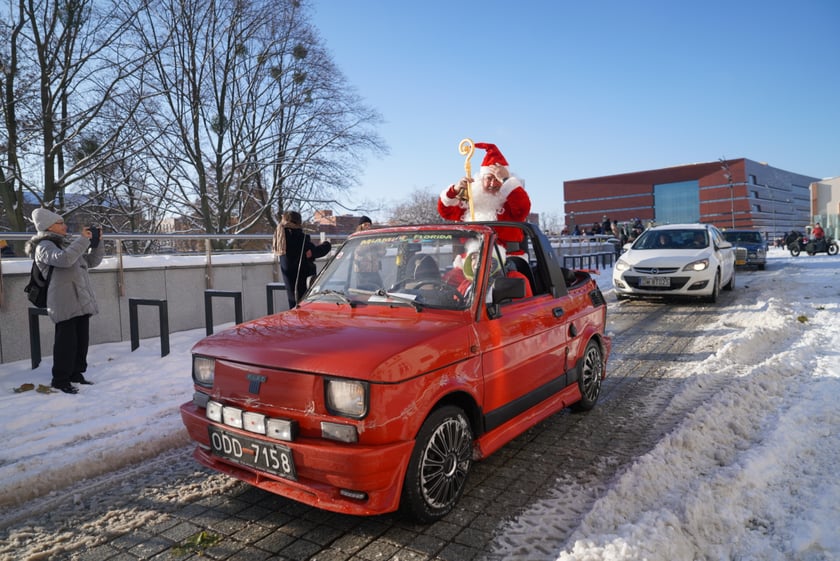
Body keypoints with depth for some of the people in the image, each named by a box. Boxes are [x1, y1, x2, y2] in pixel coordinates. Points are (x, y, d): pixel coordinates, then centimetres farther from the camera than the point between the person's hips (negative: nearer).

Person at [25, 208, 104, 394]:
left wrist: (96, 242, 10)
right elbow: (63, 259, -27)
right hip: (64, 303, -8)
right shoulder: (44, 246, -5)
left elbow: (92, 261, 24)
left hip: (82, 301, 8)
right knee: (67, 341, -6)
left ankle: (76, 374, 22)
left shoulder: (68, 243, 20)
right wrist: (83, 239, -20)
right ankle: (60, 379, 4)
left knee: (82, 340, 11)